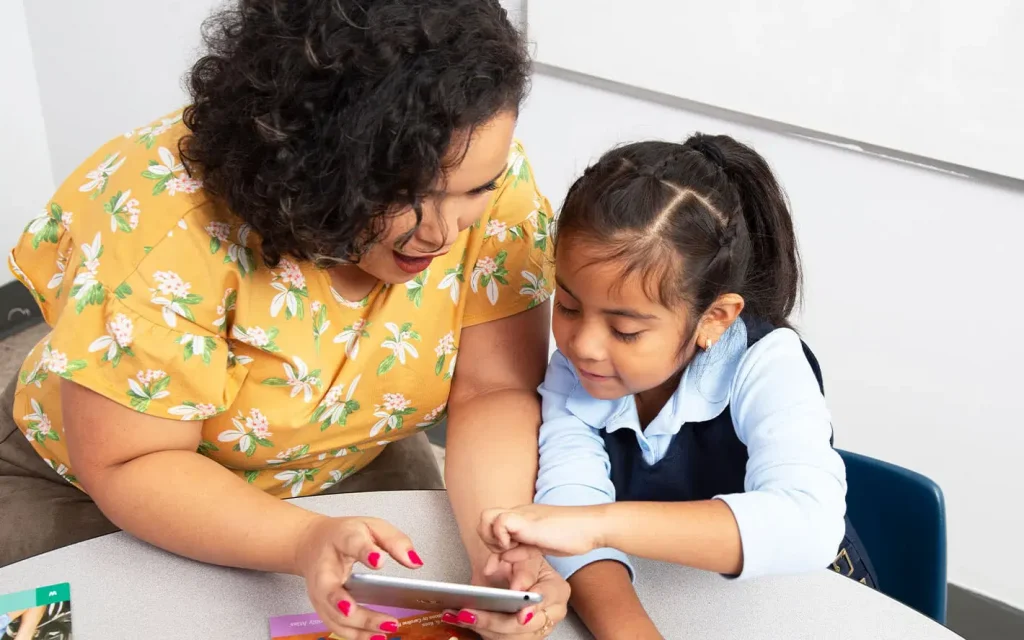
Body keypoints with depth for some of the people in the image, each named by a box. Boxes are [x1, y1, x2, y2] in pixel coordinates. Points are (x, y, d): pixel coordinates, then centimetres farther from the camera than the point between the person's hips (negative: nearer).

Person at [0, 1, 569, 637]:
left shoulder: (487, 174, -23)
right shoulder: (172, 212, -32)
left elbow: (495, 392, -18)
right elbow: (127, 464, -25)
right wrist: (307, 541, -41)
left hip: (357, 468, 3)